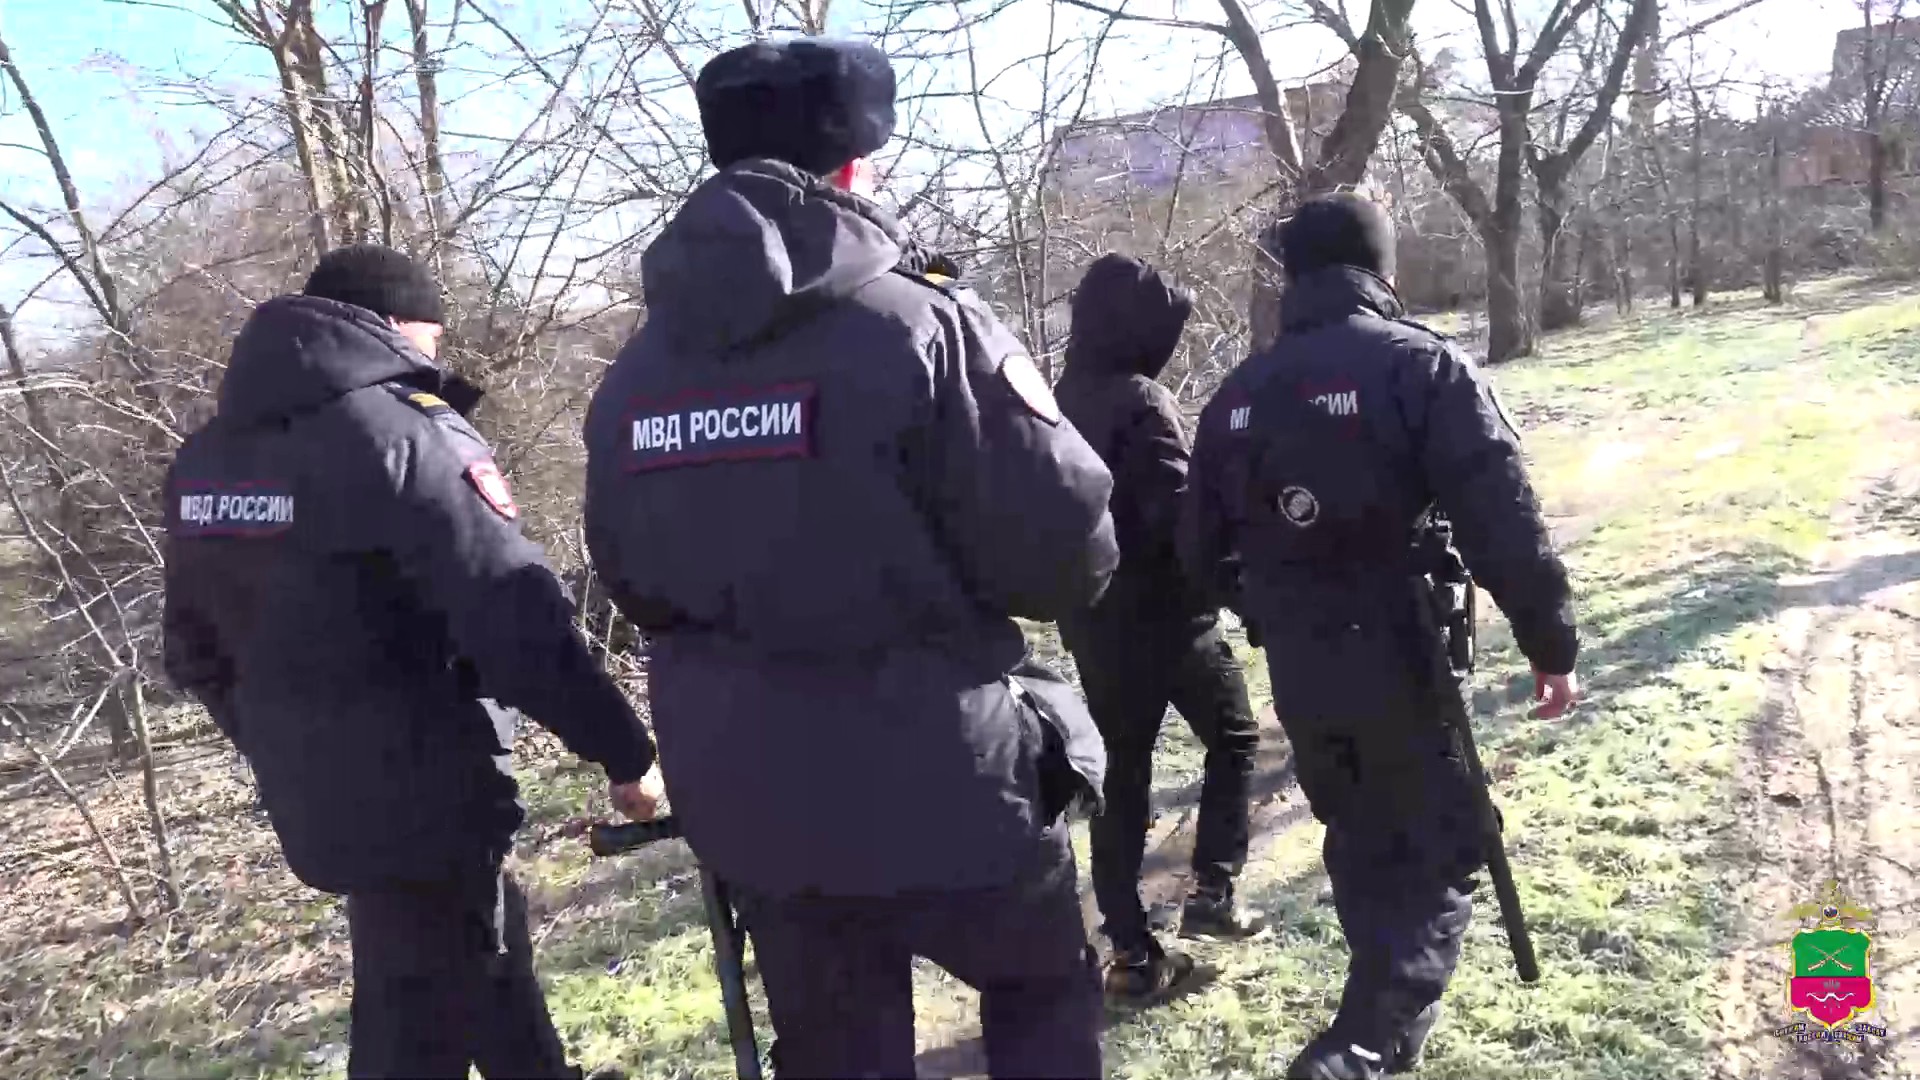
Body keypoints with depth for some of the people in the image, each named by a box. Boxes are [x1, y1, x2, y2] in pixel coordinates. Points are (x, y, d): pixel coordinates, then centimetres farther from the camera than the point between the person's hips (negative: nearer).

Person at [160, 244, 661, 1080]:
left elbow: (194, 648, 15)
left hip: (314, 795, 8)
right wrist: (625, 750, -16)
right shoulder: (400, 432, -18)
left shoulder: (206, 458, 6)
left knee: (484, 938, 25)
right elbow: (517, 621, -24)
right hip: (423, 789, -8)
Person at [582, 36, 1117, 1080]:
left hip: (747, 796, 5)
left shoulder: (632, 375, 3)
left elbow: (633, 586, 12)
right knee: (1047, 990, 21)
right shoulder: (922, 325, -17)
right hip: (940, 784, -5)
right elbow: (1067, 551, -16)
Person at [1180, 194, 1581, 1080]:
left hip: (1295, 671, 5)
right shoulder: (1423, 366, -12)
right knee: (1444, 852, 10)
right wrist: (1552, 642, -6)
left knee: (1360, 842, 24)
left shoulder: (1237, 394, 4)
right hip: (1400, 661, -5)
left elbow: (1201, 550, 10)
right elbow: (1504, 523, -18)